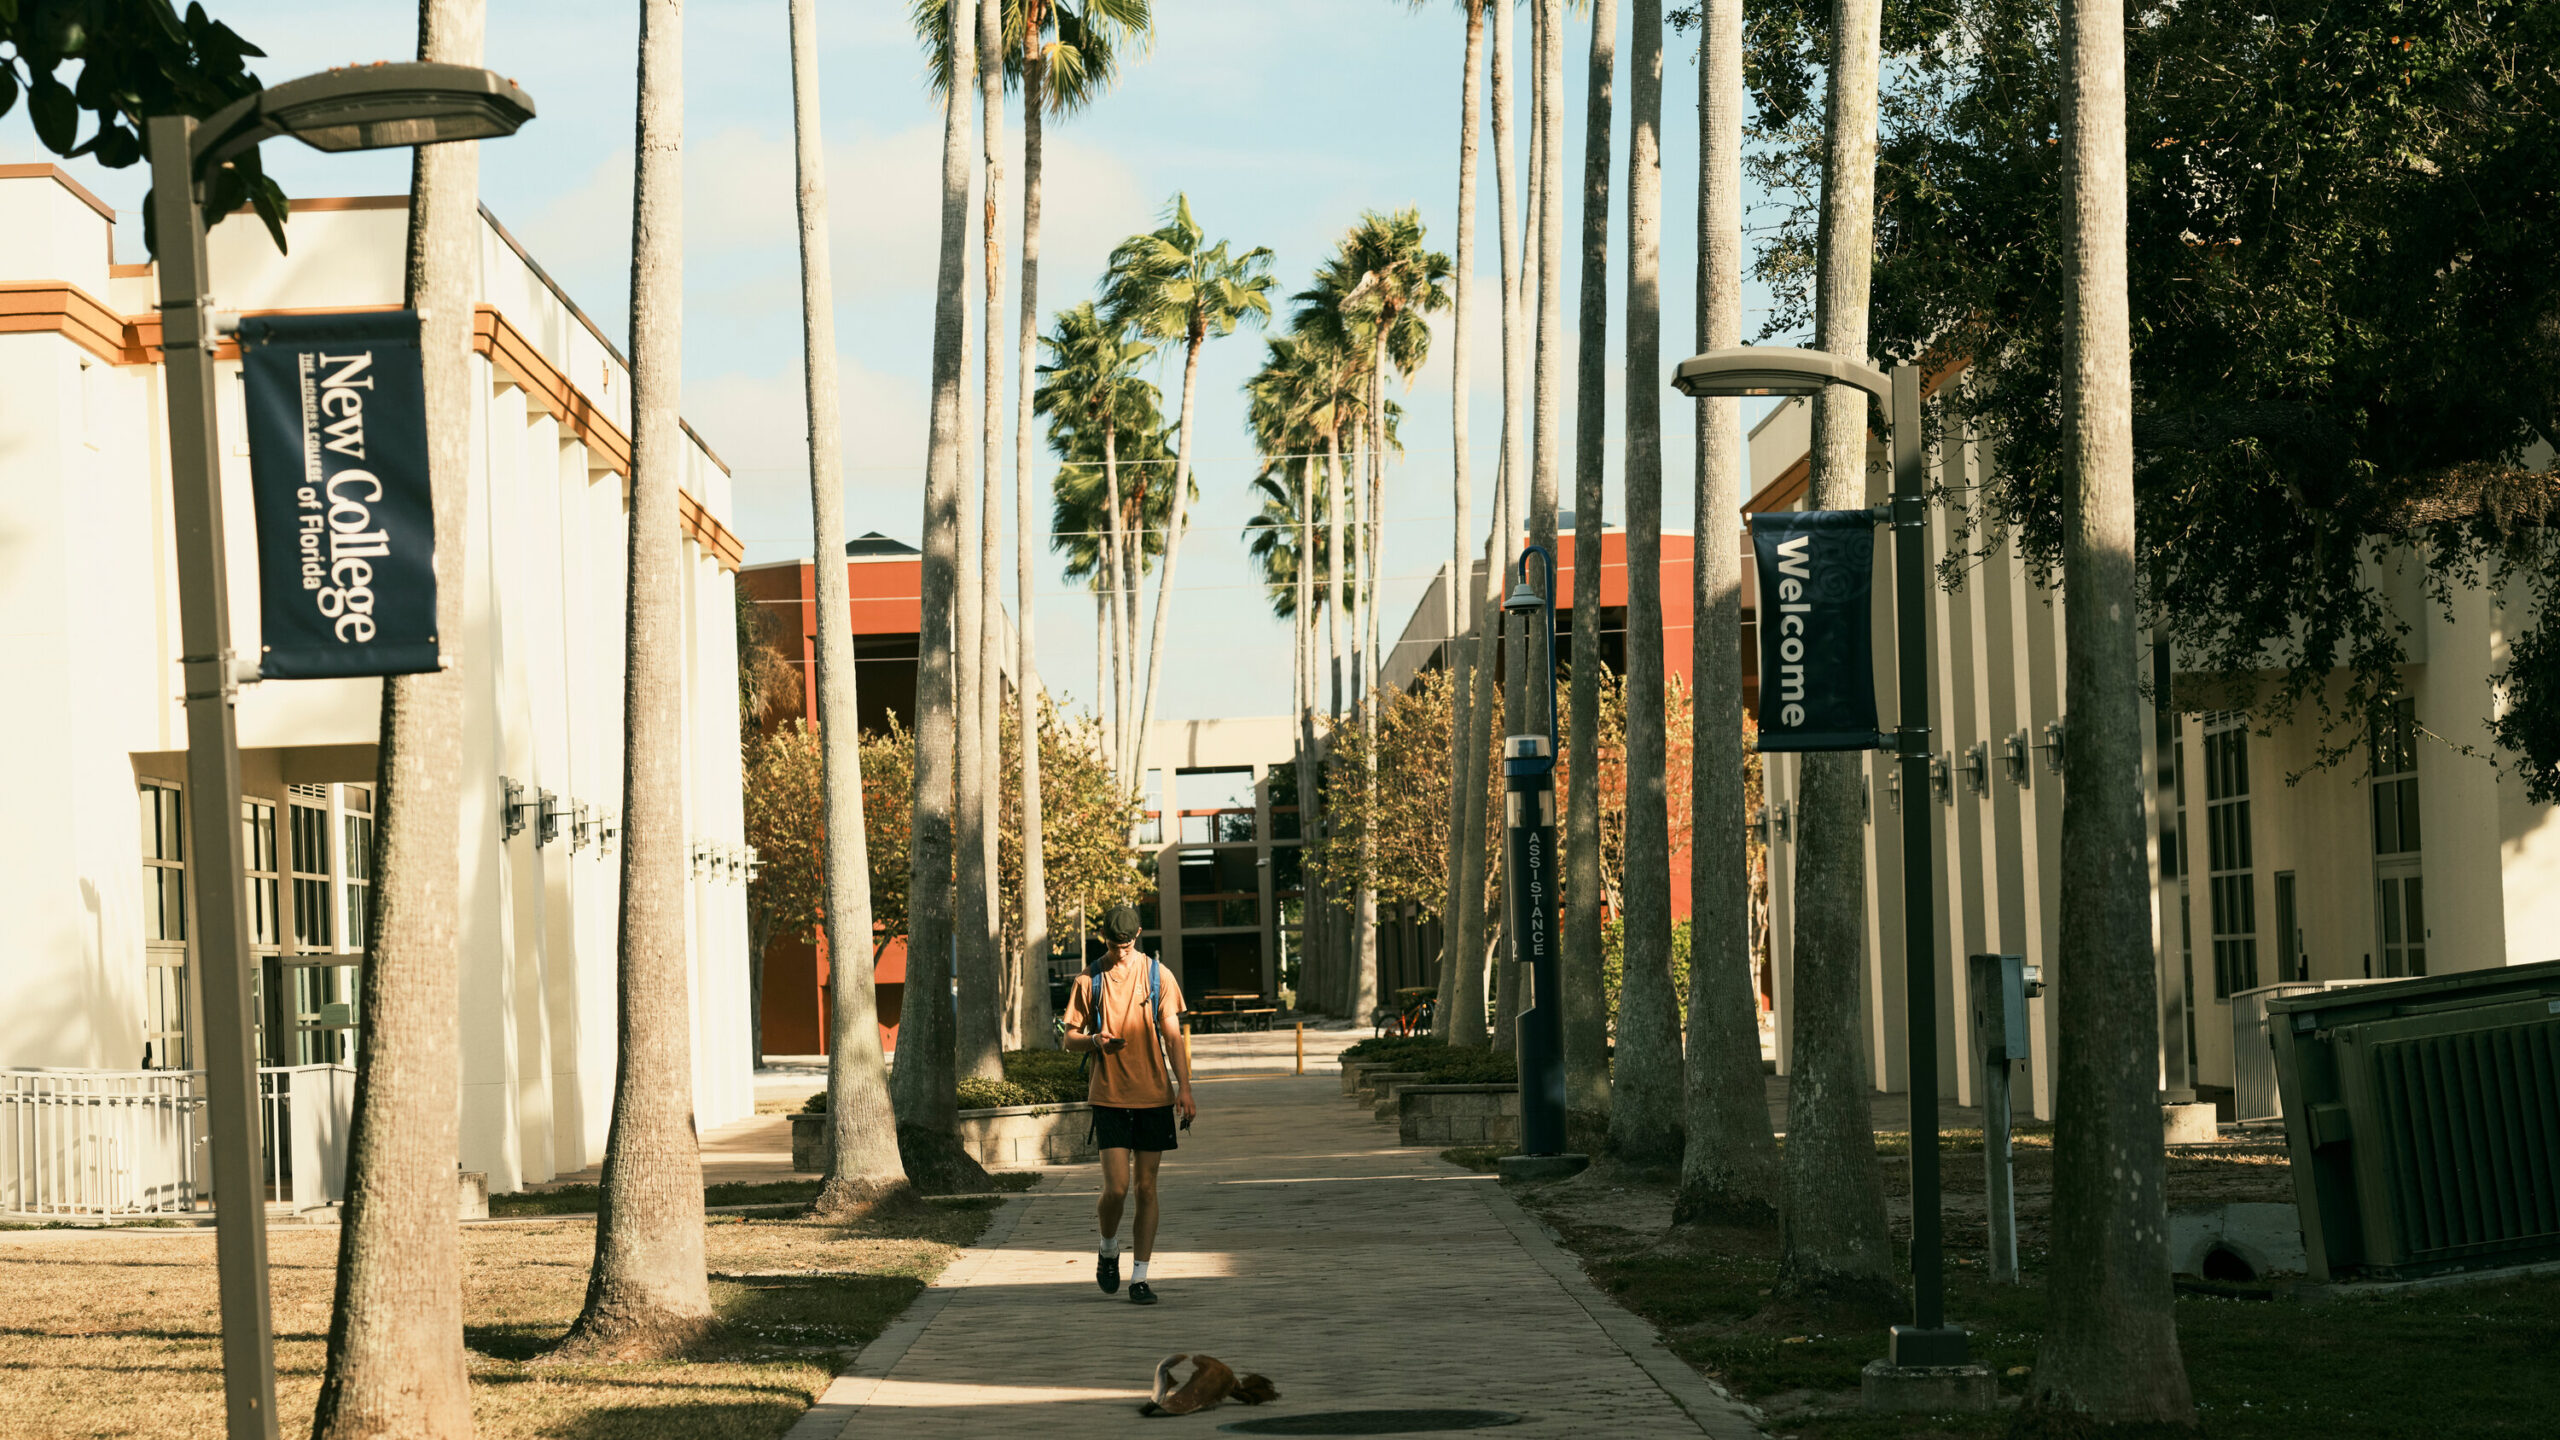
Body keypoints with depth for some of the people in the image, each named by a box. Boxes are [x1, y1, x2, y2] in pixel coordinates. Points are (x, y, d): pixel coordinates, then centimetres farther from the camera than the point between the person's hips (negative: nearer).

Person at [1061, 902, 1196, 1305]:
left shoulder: (1157, 975, 4)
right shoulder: (1089, 981, 3)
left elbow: (1172, 1035, 4)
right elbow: (1070, 1038, 9)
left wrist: (1184, 1088, -5)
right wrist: (1095, 1040, -14)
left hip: (1153, 1096, 1)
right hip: (1109, 1096, -1)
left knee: (1146, 1188, 3)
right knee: (1116, 1187, -10)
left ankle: (1140, 1277, 9)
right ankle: (1109, 1251, 19)